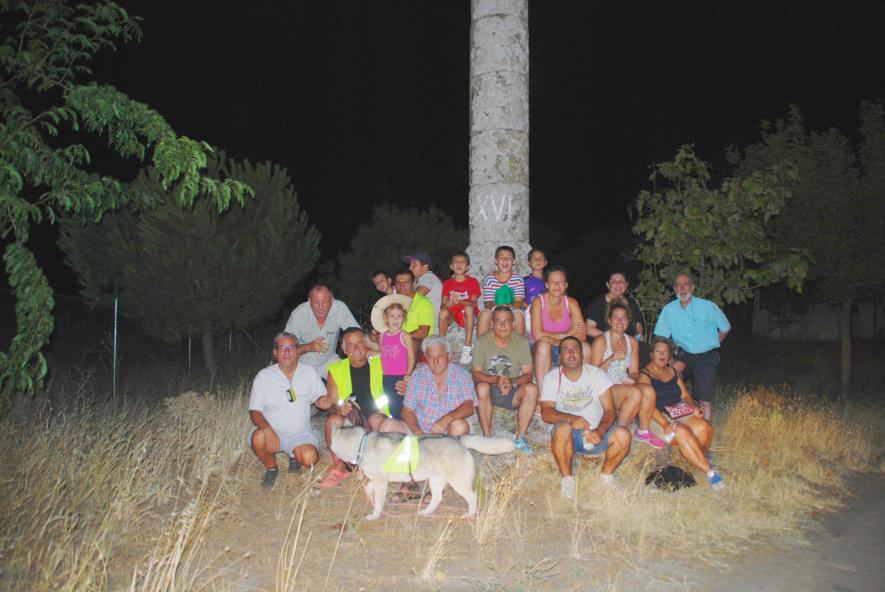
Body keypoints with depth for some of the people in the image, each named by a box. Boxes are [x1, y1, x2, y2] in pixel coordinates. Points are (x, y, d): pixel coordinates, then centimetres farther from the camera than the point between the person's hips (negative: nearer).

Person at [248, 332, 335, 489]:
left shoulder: (309, 372, 0)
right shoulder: (264, 376, -6)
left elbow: (318, 398, 10)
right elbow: (254, 411, -8)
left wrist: (323, 401, -16)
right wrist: (267, 430, -29)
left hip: (300, 434, 1)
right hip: (272, 431, -1)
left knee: (310, 458, -27)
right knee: (258, 438, -34)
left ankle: (295, 455, 13)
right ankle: (271, 468, 0)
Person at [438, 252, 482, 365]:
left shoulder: (472, 282, -1)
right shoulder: (447, 283, 7)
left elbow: (473, 303, -15)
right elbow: (443, 304, -3)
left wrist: (460, 301, -35)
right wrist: (447, 304, -28)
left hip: (469, 317, -2)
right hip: (453, 315, 2)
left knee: (468, 308, -36)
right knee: (443, 312, -30)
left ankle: (467, 348, -34)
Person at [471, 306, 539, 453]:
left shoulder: (522, 342, -1)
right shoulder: (483, 341, -6)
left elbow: (527, 374, -6)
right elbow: (476, 373, -10)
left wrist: (512, 382, -27)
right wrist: (496, 380, -29)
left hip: (513, 392, 2)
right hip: (490, 391, -2)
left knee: (532, 389, -27)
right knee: (482, 387, -35)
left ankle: (520, 439, -20)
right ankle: (487, 438, -24)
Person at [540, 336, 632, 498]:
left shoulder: (596, 374, 2)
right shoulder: (552, 378, -2)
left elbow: (610, 409, -7)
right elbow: (546, 413, -14)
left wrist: (600, 431, -27)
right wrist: (571, 418, -34)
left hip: (595, 434, 2)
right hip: (569, 435, -2)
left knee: (623, 435, -26)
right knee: (563, 428, -36)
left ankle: (607, 475, 2)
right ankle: (566, 478, -14)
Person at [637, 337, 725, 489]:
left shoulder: (673, 371, 21)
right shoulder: (645, 375, 0)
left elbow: (685, 395, 19)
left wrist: (694, 407, -4)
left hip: (681, 413, 6)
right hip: (659, 417, -6)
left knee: (704, 426, -24)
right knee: (683, 433, -32)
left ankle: (699, 459, -4)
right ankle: (709, 471, -25)